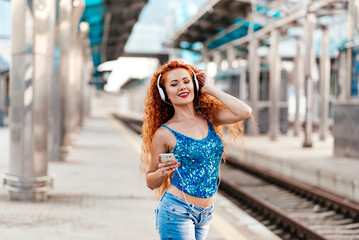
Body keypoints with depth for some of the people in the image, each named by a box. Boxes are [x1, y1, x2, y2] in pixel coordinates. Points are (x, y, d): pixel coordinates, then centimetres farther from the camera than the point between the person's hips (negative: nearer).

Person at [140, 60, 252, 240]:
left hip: (204, 215, 5)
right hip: (176, 211, -5)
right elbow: (151, 182, 1)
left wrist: (210, 89, -3)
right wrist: (162, 172, -21)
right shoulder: (164, 133, -6)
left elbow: (244, 111, -13)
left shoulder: (209, 119, 5)